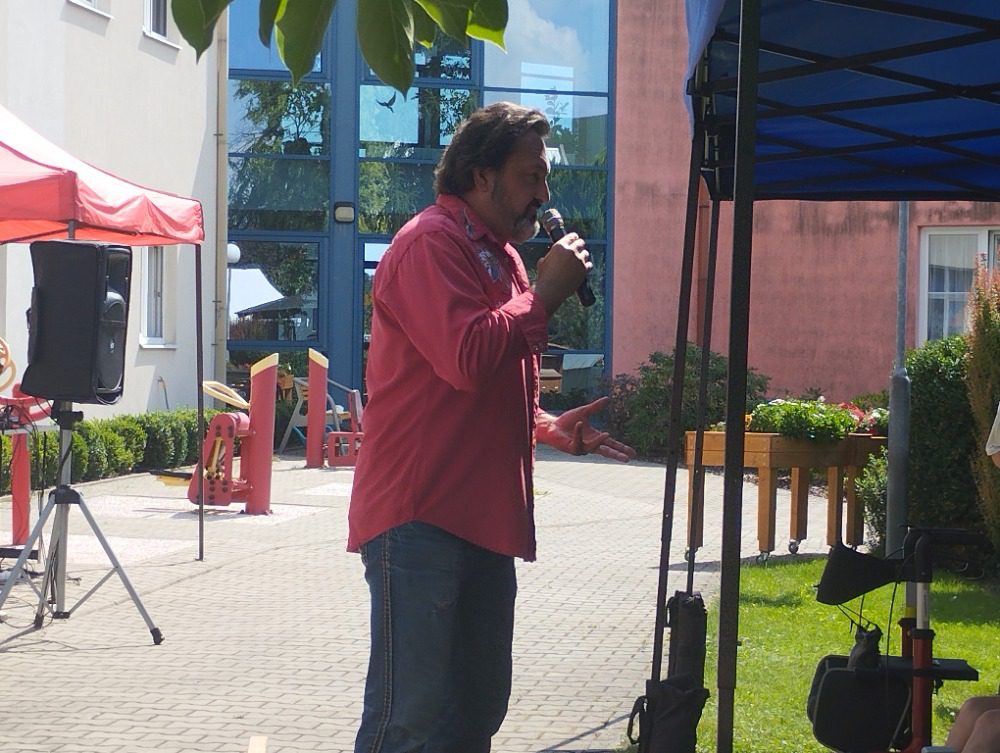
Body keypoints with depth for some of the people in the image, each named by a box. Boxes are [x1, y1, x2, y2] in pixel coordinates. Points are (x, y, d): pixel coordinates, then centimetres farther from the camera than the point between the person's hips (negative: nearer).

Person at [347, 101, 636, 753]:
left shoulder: (497, 254, 21)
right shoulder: (431, 245, -11)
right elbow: (469, 359, -25)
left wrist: (552, 429, 16)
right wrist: (545, 294, -13)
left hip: (482, 521, 10)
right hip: (420, 520, -10)